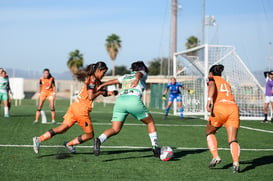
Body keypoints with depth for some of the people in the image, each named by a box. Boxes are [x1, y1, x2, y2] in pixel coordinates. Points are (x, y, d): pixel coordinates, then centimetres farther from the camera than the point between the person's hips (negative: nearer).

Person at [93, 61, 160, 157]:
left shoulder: (125, 77, 33)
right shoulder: (142, 73, 19)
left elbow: (112, 81, 33)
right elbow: (138, 74, -4)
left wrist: (100, 86, 46)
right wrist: (137, 79, -26)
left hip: (120, 100, 4)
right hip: (134, 100, -4)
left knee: (115, 129, 1)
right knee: (150, 122, 18)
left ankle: (99, 140, -27)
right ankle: (155, 147, 13)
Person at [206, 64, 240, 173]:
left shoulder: (212, 79, 17)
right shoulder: (226, 83, 34)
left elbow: (212, 85, -6)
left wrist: (209, 99, -22)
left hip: (220, 107, -4)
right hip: (233, 107, 4)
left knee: (209, 132, 19)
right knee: (233, 139, -5)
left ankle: (215, 156, 2)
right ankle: (236, 162, -28)